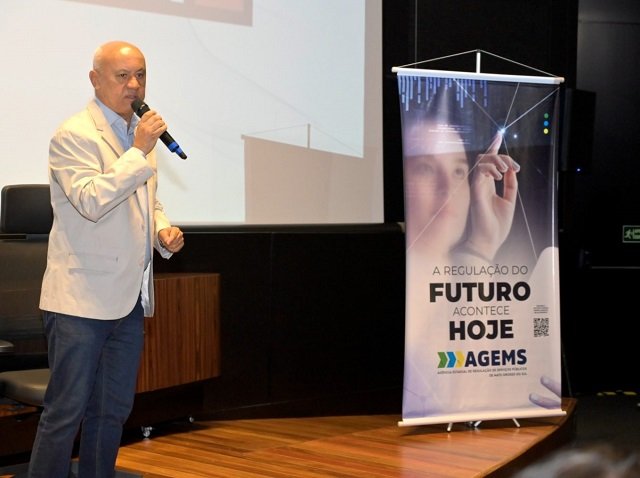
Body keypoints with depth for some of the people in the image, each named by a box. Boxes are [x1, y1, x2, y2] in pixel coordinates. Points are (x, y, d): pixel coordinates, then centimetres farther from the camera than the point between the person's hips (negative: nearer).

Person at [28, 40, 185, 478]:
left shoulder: (140, 133, 15)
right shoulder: (74, 135, -10)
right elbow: (91, 201, -23)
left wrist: (163, 230, 6)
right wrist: (139, 152, -23)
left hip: (129, 298, 8)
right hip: (82, 298, -8)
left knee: (113, 410, 14)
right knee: (66, 410, -3)